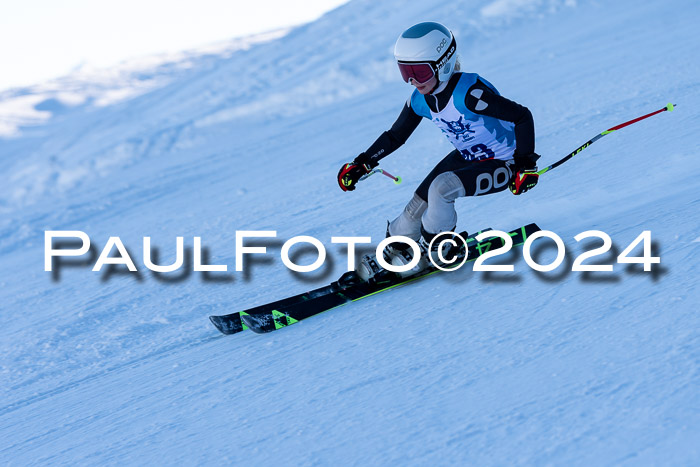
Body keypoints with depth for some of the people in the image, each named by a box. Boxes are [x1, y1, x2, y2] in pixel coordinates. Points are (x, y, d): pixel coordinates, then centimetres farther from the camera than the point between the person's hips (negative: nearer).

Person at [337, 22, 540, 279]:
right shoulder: (420, 101, -9)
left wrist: (526, 165, -27)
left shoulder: (468, 93, -33)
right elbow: (395, 137, 7)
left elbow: (522, 116, -28)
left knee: (442, 188, -27)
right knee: (418, 206, -2)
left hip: (503, 164, -7)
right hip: (467, 157, 7)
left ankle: (434, 250, -4)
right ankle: (395, 251, 25)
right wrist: (361, 165, 3)